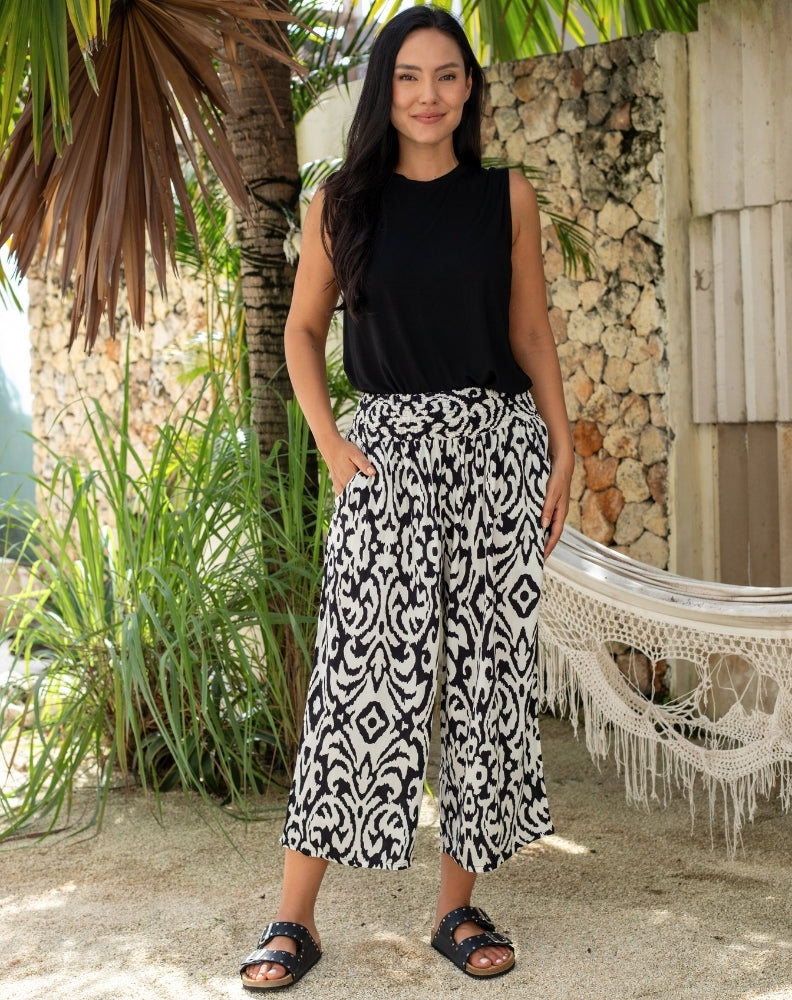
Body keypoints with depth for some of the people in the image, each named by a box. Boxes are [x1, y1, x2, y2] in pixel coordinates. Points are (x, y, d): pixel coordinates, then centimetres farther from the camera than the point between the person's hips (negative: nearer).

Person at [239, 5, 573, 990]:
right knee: (364, 668, -8)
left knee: (489, 668, 2)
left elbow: (532, 332, 10)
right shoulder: (342, 203, 5)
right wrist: (331, 443, -1)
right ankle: (294, 917, 0)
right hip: (388, 446, -1)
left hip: (499, 440, 2)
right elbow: (303, 329, 11)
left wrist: (563, 449, 2)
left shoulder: (507, 196, 7)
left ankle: (459, 907, 13)